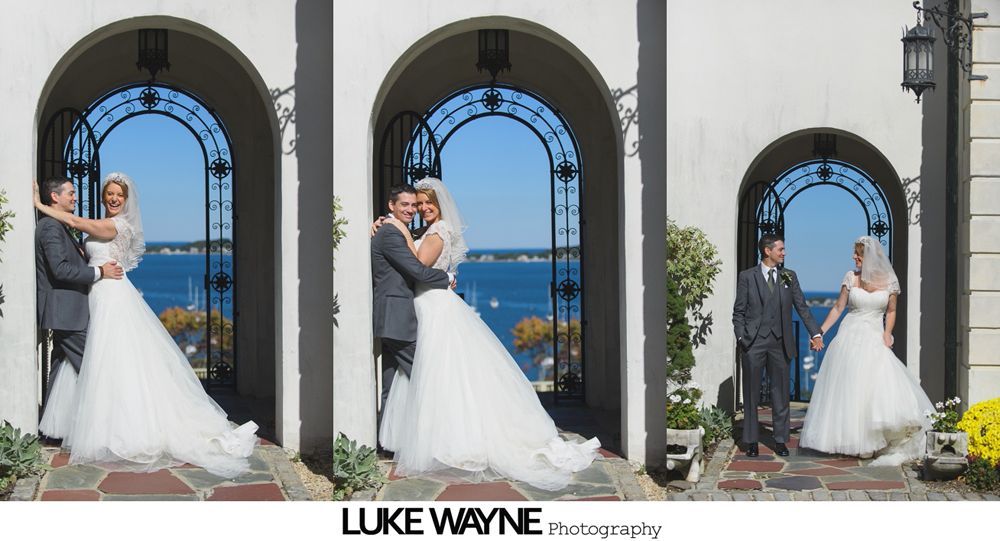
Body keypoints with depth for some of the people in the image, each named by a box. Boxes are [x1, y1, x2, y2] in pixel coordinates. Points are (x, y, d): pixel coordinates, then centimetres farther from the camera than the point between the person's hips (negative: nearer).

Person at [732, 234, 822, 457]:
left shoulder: (789, 277, 8)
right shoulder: (747, 277, 2)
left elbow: (802, 307, 5)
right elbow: (739, 311, 2)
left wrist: (815, 333, -3)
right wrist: (741, 336, -9)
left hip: (780, 342, 2)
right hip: (753, 342, -2)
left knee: (781, 393, 7)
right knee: (751, 393, 5)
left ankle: (780, 440, 15)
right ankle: (751, 440, 14)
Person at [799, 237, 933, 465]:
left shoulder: (889, 281, 0)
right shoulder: (851, 277, 2)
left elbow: (891, 311, 10)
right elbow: (838, 307, 6)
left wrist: (887, 333, -6)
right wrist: (820, 332, 1)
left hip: (875, 340, -1)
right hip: (850, 337, 1)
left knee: (881, 386, -12)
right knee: (847, 390, 2)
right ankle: (851, 439, 14)